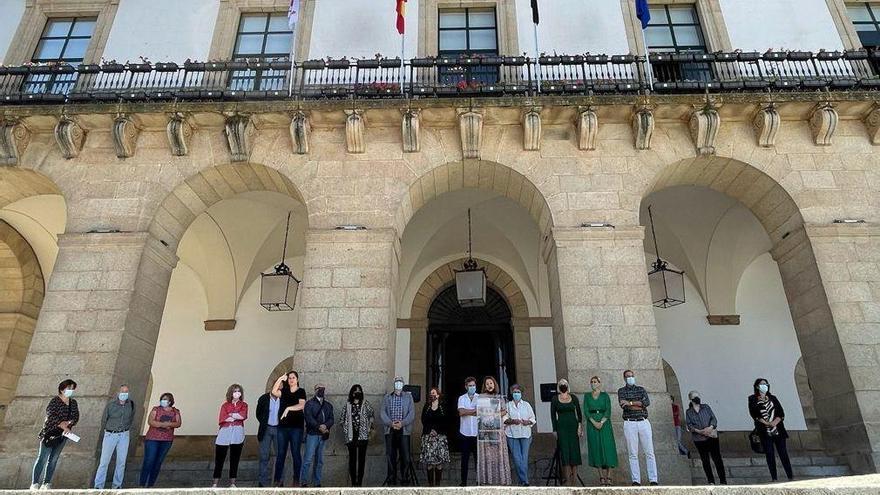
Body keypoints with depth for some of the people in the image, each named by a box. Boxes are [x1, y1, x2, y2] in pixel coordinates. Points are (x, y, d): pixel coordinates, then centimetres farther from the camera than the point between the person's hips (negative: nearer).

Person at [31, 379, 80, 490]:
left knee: (53, 460, 7)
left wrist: (68, 423, -16)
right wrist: (64, 426, -26)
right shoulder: (55, 401, -9)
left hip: (63, 435, 6)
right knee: (43, 458, -5)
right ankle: (34, 483, 0)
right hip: (50, 433, -6)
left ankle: (46, 483, 11)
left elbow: (76, 417, 4)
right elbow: (51, 416, -19)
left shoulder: (73, 403, 9)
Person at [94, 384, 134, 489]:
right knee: (104, 461, -1)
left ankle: (117, 485, 18)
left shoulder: (131, 404, -3)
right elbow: (104, 419, 3)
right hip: (110, 435, -3)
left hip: (124, 435, 3)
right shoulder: (110, 404, -12)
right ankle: (98, 486, 9)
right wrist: (106, 430, 14)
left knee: (121, 462, 7)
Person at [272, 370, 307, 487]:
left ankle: (296, 480, 6)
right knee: (280, 453, 4)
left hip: (296, 426, -3)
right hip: (282, 426, 3)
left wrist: (288, 408, -23)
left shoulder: (301, 391, 3)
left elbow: (302, 405, -13)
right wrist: (280, 379, -8)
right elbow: (274, 392, -6)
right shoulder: (284, 391, 13)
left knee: (296, 453, 0)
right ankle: (278, 479, 9)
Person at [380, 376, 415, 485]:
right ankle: (392, 479, 13)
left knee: (405, 456, -3)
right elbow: (382, 413, 3)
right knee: (391, 456, 4)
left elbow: (412, 413, 1)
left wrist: (402, 423, -13)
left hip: (404, 430, -1)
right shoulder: (387, 398, 12)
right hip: (390, 430, 1)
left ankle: (405, 479, 6)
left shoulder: (408, 396, 9)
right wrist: (391, 423, -12)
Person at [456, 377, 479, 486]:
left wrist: (467, 412, -13)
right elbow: (461, 412, -9)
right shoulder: (462, 398, 6)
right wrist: (475, 410, -9)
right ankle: (463, 481, 14)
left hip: (477, 432, -1)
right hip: (465, 432, 1)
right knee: (465, 458, 7)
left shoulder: (480, 397, 4)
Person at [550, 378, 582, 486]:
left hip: (573, 425, 2)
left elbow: (579, 413, 8)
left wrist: (580, 426, -2)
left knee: (574, 450, 3)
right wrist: (555, 430, -1)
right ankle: (567, 478, -1)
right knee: (564, 451, -4)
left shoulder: (574, 397, 5)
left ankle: (574, 475, 12)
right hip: (561, 427, -1)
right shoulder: (555, 399, 1)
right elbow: (553, 415, 3)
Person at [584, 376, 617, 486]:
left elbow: (608, 410, -4)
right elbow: (586, 411, 1)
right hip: (592, 424, 1)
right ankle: (602, 477, 3)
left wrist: (602, 422, -16)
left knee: (607, 447, -5)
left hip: (605, 424, -1)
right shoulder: (587, 396, 10)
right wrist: (594, 422, -13)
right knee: (596, 448, -1)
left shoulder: (605, 395, 5)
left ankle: (609, 476, -2)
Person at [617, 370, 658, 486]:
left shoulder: (641, 389, 12)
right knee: (633, 454, 0)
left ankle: (653, 480, 4)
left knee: (649, 452, 0)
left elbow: (647, 402, -7)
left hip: (643, 422, 1)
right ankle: (636, 480, 4)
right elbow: (623, 405, -9)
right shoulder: (621, 391, 8)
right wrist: (640, 406, -10)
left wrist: (630, 403, -13)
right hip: (629, 424, -1)